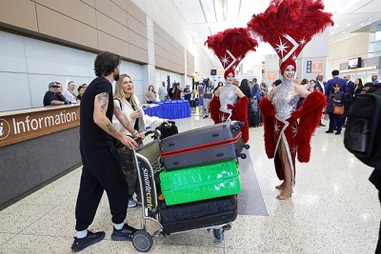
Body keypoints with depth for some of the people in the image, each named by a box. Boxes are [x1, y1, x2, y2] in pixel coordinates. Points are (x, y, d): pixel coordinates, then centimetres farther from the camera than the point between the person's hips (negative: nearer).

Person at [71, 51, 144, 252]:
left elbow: (118, 113, 20)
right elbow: (99, 118, -25)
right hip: (99, 147, -10)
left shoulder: (98, 84, 17)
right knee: (118, 186, 5)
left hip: (88, 146, 10)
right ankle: (119, 228, 24)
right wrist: (121, 137, -16)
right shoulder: (103, 84, -14)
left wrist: (134, 132, 23)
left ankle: (81, 236, 27)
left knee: (89, 189, 15)